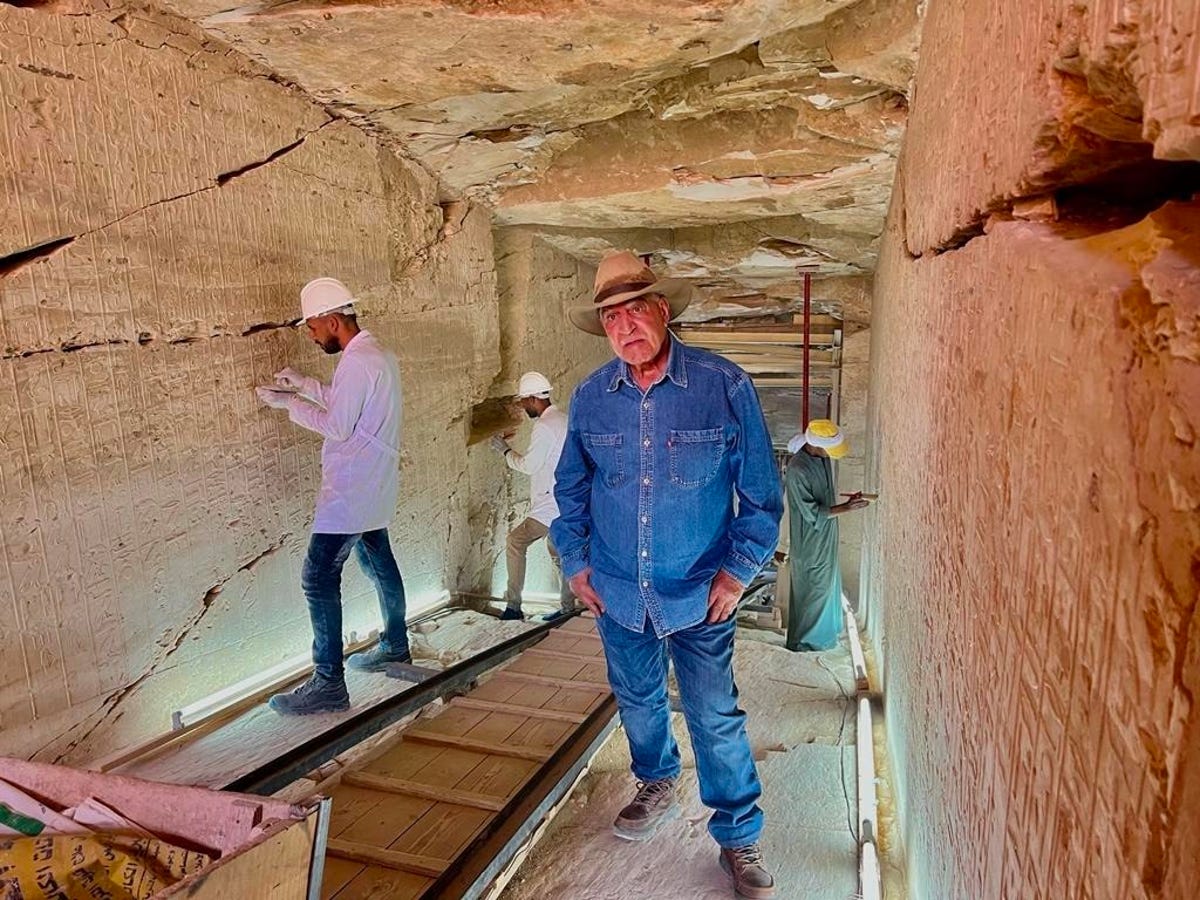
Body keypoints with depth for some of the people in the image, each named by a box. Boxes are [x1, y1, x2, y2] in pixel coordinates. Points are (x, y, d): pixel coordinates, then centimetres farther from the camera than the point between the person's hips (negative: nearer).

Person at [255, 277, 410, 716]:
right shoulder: (379, 355, 13)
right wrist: (306, 385, 13)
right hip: (373, 490, 11)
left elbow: (337, 426, -19)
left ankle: (328, 684, -6)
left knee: (319, 578, -9)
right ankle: (395, 644, 38)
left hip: (350, 493, -11)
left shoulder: (357, 363, -19)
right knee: (378, 562, 22)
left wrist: (289, 404, -8)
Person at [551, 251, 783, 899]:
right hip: (617, 594, 4)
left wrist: (738, 570, -9)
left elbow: (761, 492, -6)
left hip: (698, 595, -3)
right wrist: (576, 563, 5)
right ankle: (657, 787, 49)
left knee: (716, 718, 6)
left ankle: (739, 839, 28)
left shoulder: (725, 386, -14)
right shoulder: (590, 397, -4)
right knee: (638, 701, 22)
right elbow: (571, 488, 9)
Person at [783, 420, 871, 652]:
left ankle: (823, 631, 41)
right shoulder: (797, 470, -29)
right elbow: (812, 513, -25)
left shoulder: (822, 457, -3)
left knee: (828, 583, 22)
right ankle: (804, 641, 22)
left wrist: (847, 500, 2)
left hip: (826, 536, 9)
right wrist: (846, 508, -26)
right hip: (810, 541, -9)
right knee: (813, 587, 4)